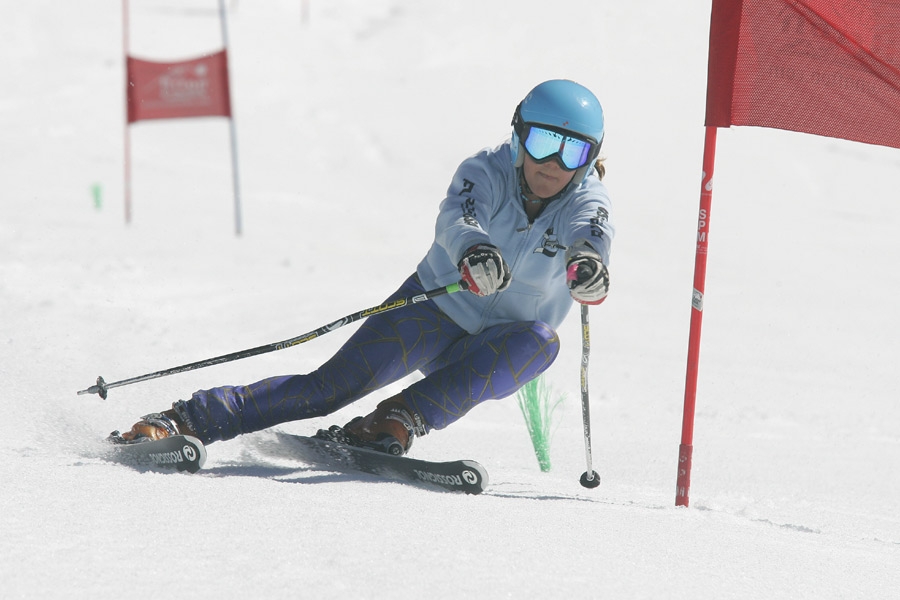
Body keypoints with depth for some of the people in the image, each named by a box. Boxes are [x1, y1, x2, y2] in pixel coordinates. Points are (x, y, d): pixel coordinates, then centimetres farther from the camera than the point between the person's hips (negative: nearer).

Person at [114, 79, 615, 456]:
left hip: (499, 345, 1)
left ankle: (397, 422, -40)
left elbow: (593, 235, -39)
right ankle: (188, 420, -20)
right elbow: (456, 219, -37)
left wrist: (589, 268, -65)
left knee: (538, 343, -34)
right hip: (436, 307, 0)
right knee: (336, 383, -19)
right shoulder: (487, 172, -16)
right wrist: (473, 252, -62)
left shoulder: (587, 202, -15)